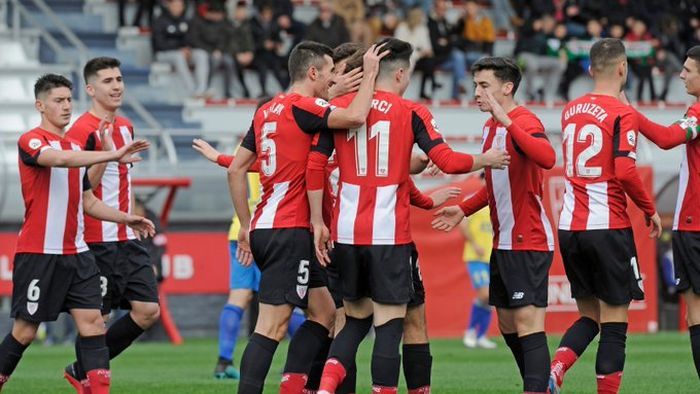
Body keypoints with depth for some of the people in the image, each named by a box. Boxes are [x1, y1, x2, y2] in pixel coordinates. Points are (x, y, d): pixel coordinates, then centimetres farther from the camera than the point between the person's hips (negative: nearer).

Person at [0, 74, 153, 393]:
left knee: (92, 323, -5)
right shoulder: (31, 141, -8)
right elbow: (59, 158, -30)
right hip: (38, 255, -7)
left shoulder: (76, 148, 16)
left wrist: (126, 219, 12)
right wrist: (112, 156, -38)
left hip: (75, 254, 7)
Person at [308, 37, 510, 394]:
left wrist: (318, 223, 8)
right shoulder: (410, 113, -3)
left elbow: (315, 165, 3)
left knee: (356, 320, 17)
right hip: (389, 235, -4)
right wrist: (486, 160, 11)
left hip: (346, 232, 4)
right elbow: (448, 162, -8)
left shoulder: (340, 107, 6)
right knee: (389, 325, 1)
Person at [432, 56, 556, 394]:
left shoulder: (524, 123, -16)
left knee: (528, 323, -15)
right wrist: (464, 210, 17)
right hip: (503, 242, 10)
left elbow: (547, 158, -38)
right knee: (507, 324, 14)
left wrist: (508, 123, -40)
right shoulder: (491, 126, 14)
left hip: (528, 242, -10)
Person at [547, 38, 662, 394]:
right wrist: (650, 210, -5)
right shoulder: (623, 114, -10)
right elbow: (625, 172, -19)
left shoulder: (570, 110, 11)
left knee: (589, 317, 15)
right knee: (614, 323, 1)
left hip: (570, 227, 6)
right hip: (609, 227, -6)